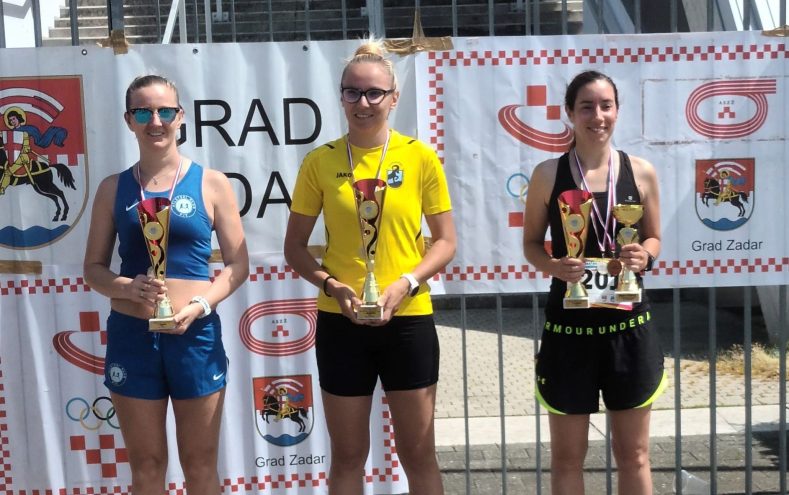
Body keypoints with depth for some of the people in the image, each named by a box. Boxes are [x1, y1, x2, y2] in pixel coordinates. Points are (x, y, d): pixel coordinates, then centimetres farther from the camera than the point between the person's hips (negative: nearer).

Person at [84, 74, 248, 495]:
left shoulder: (211, 184, 1)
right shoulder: (113, 188, 5)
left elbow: (238, 263, 0)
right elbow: (94, 267, 6)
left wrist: (200, 305, -15)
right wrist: (128, 287, -14)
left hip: (196, 334, -1)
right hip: (131, 335, 1)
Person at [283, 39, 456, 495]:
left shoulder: (421, 158, -3)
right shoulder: (320, 162, -2)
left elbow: (446, 241, 2)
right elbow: (295, 246, 4)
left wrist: (407, 283, -14)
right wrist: (331, 285, -13)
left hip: (409, 319, 0)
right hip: (341, 322, 1)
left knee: (419, 452, 12)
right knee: (348, 455, 13)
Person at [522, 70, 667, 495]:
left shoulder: (641, 172, 0)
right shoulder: (548, 174, -4)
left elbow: (653, 238, 11)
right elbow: (531, 243, 4)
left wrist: (644, 257, -11)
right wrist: (553, 266, -17)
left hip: (628, 324, 2)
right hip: (569, 325, -1)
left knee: (634, 454, 14)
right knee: (567, 457, 12)